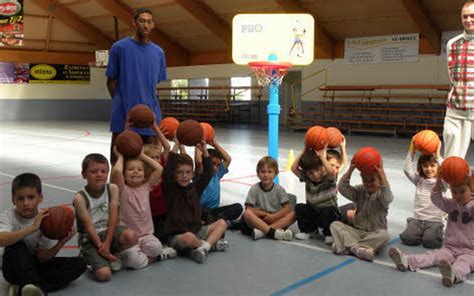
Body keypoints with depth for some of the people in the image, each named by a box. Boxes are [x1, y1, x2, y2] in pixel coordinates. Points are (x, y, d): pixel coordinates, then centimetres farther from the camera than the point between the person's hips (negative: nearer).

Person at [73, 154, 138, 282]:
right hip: (90, 238, -3)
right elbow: (88, 225, -14)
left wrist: (107, 244, -17)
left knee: (132, 237, -31)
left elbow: (114, 217, -8)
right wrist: (100, 247, -19)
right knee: (103, 275, -24)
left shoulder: (112, 189, -4)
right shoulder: (79, 198, -13)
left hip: (109, 231, 3)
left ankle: (114, 254, 2)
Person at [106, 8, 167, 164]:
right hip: (123, 113, -3)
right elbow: (111, 81, 3)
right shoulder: (120, 47, -2)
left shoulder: (158, 52, 8)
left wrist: (149, 103, 7)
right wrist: (121, 103, 2)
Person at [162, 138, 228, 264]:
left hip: (197, 231, 6)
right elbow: (167, 172, -24)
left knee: (222, 223, -4)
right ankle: (212, 243, -10)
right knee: (189, 237, -38)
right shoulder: (170, 189, -7)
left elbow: (208, 174, 0)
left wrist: (204, 151, -10)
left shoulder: (195, 188, 8)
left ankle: (204, 246, -24)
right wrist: (176, 146, -27)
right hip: (177, 236, -6)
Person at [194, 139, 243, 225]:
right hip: (201, 210, -5)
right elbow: (198, 162, -26)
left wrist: (215, 144, 6)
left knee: (238, 207, -17)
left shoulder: (217, 174, 11)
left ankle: (216, 219, -33)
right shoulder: (200, 175, -6)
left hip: (214, 210, 6)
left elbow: (228, 159, 9)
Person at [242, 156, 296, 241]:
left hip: (276, 219, 2)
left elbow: (287, 209, -4)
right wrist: (265, 214, -14)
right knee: (247, 213, -30)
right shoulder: (254, 189, -1)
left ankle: (263, 231, -34)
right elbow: (248, 208, -6)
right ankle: (273, 232, -39)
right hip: (259, 220, -2)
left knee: (293, 214, -23)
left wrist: (274, 216, -19)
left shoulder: (279, 189, 2)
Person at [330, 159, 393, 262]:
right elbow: (342, 188, -14)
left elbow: (387, 198, -33)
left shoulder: (381, 194, -6)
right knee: (335, 224, -17)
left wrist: (382, 173, -37)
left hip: (374, 234, -3)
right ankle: (356, 247, -36)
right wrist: (351, 169, -26)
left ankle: (347, 246, -33)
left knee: (384, 235, -36)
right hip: (357, 231, 3)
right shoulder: (359, 191, 4)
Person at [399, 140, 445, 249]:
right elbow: (407, 169, -4)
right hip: (417, 219, 2)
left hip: (435, 221, -2)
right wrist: (411, 151, -12)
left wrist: (438, 156, -24)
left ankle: (437, 232, 9)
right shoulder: (419, 180, 8)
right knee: (407, 238, -21)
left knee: (430, 241, -26)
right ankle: (420, 232, 12)